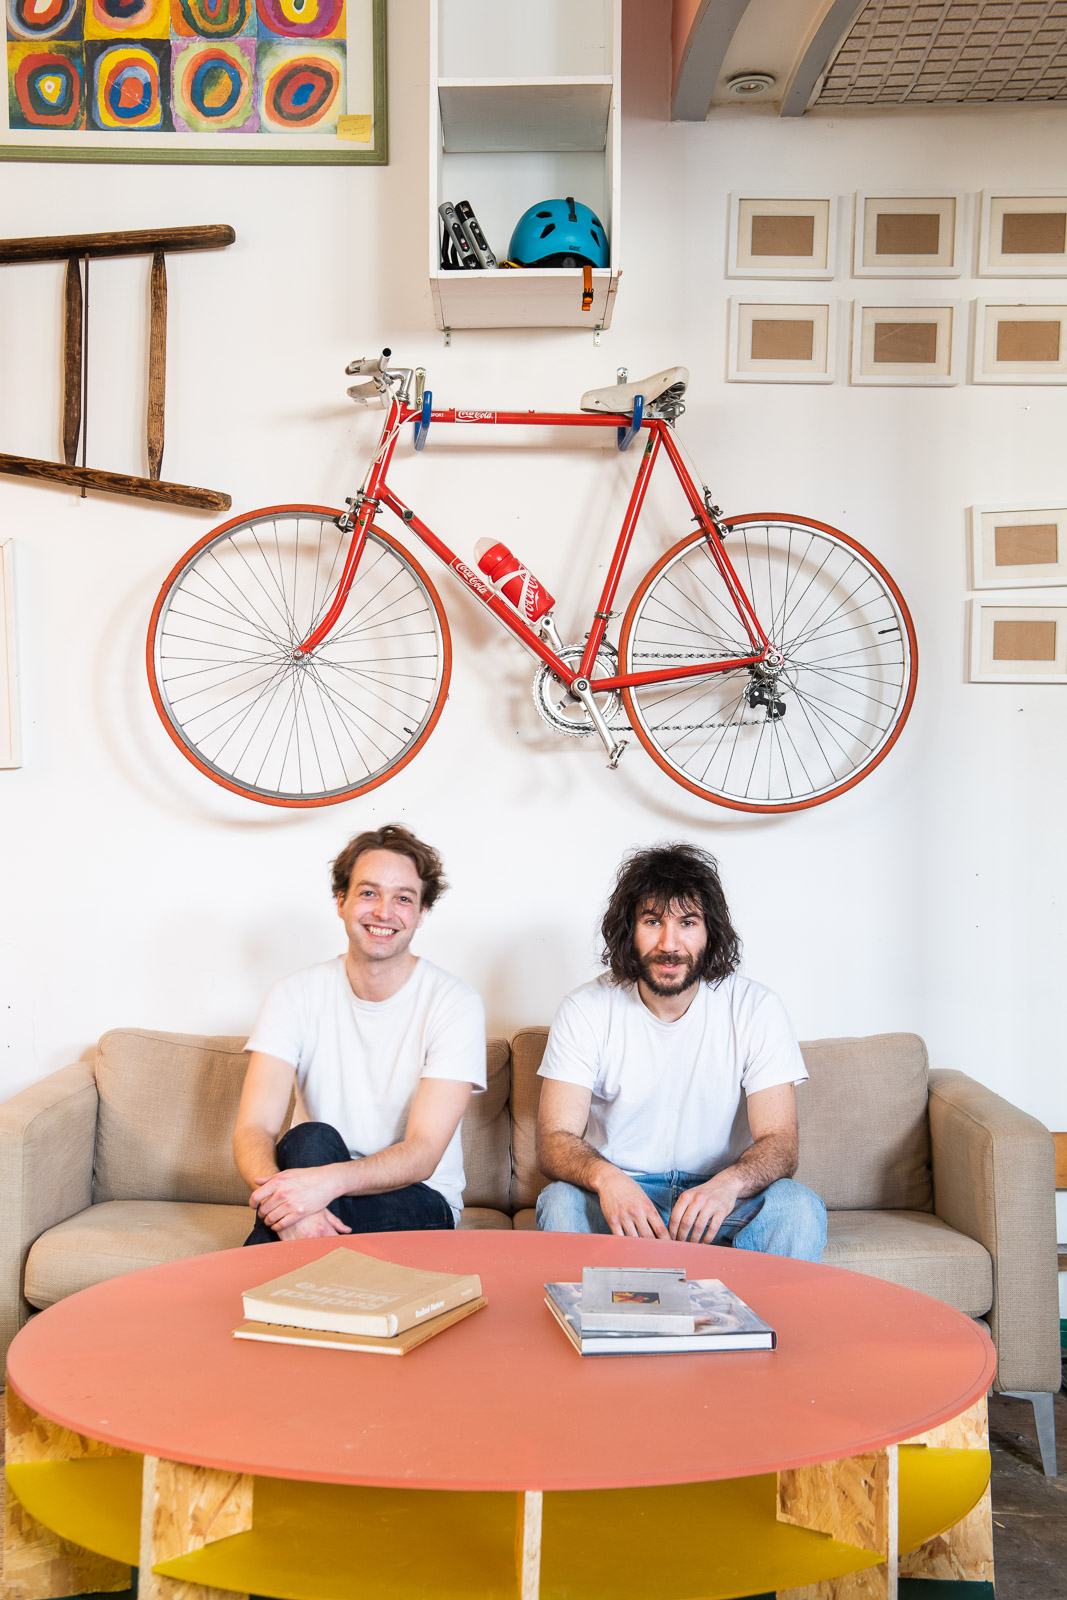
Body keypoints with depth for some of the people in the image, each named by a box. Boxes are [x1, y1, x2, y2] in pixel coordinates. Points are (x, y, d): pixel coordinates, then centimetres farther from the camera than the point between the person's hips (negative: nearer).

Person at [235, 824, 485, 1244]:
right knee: (311, 1139, -32)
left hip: (418, 1202, -1)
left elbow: (422, 1155, -17)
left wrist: (331, 1180, -38)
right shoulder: (295, 995, -1)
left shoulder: (454, 1004, -9)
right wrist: (279, 1191, -37)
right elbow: (253, 1130, -12)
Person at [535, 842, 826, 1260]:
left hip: (715, 1198, 1)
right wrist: (604, 1177, -37)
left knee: (800, 1209, -28)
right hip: (619, 1193, 0)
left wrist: (729, 1183, -36)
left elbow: (779, 1143, -11)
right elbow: (555, 1139, -13)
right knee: (561, 1203, -32)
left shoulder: (756, 1009, -7)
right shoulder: (585, 1010, -8)